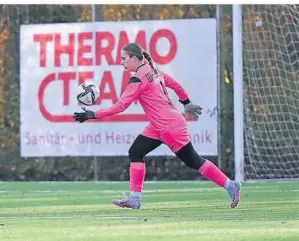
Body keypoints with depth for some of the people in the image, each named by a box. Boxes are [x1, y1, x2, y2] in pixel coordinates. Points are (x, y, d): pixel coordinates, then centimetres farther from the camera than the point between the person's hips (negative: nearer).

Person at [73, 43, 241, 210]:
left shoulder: (138, 80, -20)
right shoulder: (152, 70, 6)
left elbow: (120, 106, -23)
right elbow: (175, 84, 14)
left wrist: (92, 115, -21)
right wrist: (187, 103, 27)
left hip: (170, 126, -10)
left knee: (193, 161, 1)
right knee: (135, 153, 3)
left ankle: (230, 185, 13)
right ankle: (134, 198, 2)